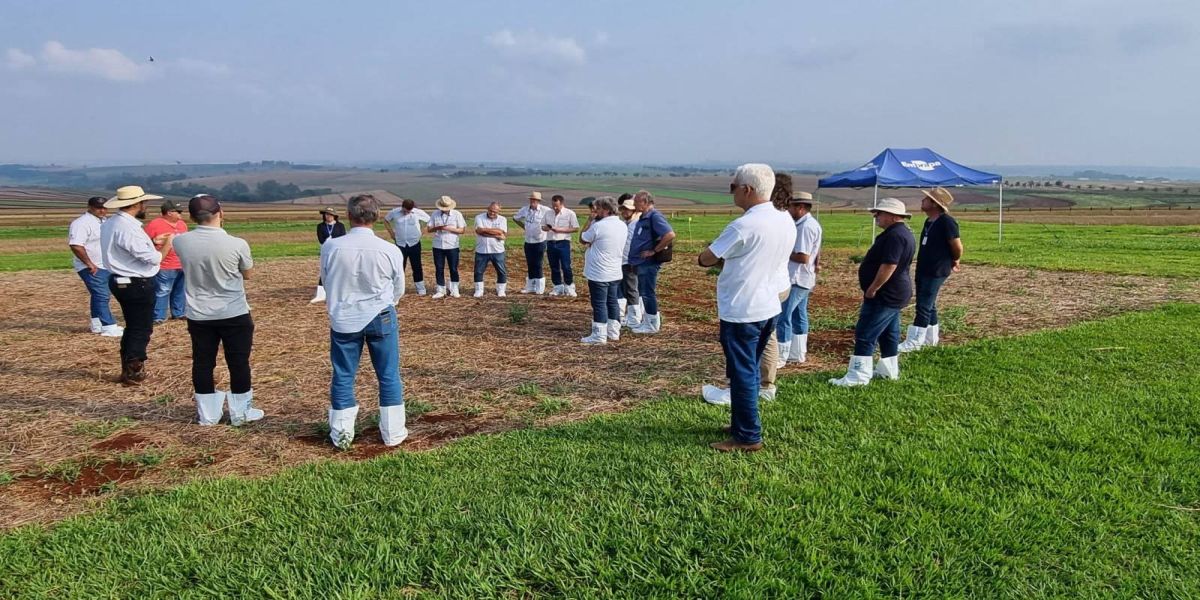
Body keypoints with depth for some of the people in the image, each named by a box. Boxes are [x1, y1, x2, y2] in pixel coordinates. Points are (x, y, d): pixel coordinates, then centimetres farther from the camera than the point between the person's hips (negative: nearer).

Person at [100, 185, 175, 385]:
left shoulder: (109, 224, 8)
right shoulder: (128, 228, -23)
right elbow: (153, 259, -21)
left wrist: (152, 242, 14)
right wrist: (168, 243, -5)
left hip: (121, 282, 10)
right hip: (137, 285, -10)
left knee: (132, 327, 21)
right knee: (141, 329, 2)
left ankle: (129, 369, 30)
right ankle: (133, 373, 10)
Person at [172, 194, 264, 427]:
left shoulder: (180, 242, -8)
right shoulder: (236, 244, -17)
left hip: (198, 315, 3)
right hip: (234, 314, -3)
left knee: (202, 364, 13)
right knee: (238, 363, 10)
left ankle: (207, 414, 22)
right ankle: (240, 413, 19)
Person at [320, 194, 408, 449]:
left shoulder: (331, 248, -11)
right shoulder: (390, 250, -13)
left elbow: (327, 284, 5)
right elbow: (398, 290, 1)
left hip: (343, 320, 1)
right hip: (380, 319, -1)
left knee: (343, 377, 13)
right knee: (389, 376, 11)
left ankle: (341, 434, 22)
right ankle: (393, 433, 19)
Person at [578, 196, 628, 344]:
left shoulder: (598, 226, -19)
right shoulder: (623, 226, 6)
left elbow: (582, 239, -4)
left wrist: (591, 220, 0)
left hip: (599, 274, -8)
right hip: (615, 273, 8)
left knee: (599, 304, -2)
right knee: (612, 302, 15)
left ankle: (599, 335, 1)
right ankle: (613, 332, 21)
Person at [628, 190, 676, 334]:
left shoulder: (655, 217, -17)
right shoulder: (643, 218, 12)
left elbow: (670, 235, -29)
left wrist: (654, 251, -22)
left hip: (649, 263, -10)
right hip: (641, 262, 10)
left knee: (648, 293, -3)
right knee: (643, 292, 17)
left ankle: (653, 324, 7)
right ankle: (646, 321, 27)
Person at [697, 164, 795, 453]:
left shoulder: (743, 226, -22)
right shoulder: (786, 222, 4)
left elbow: (705, 259, -12)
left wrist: (718, 258, 8)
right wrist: (728, 259, 7)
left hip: (741, 311, -8)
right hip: (768, 307, 8)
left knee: (742, 374, 2)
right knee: (750, 371, 19)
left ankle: (748, 437, 10)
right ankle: (743, 425, 30)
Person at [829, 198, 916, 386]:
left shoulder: (895, 235, -22)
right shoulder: (904, 233, 14)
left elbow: (889, 266, -29)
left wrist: (872, 289, -22)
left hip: (885, 295, -11)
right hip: (895, 295, 11)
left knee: (865, 335, -9)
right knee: (888, 333, 18)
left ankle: (858, 375, -8)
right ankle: (889, 370, 28)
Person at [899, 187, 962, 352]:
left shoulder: (947, 222, -17)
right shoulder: (929, 221, 10)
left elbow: (957, 247, -14)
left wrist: (954, 262, 4)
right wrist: (950, 262, 19)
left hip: (936, 272, -9)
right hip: (923, 270, 9)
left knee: (924, 306, -7)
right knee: (929, 305, 16)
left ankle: (914, 342, -4)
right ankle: (930, 338, 27)